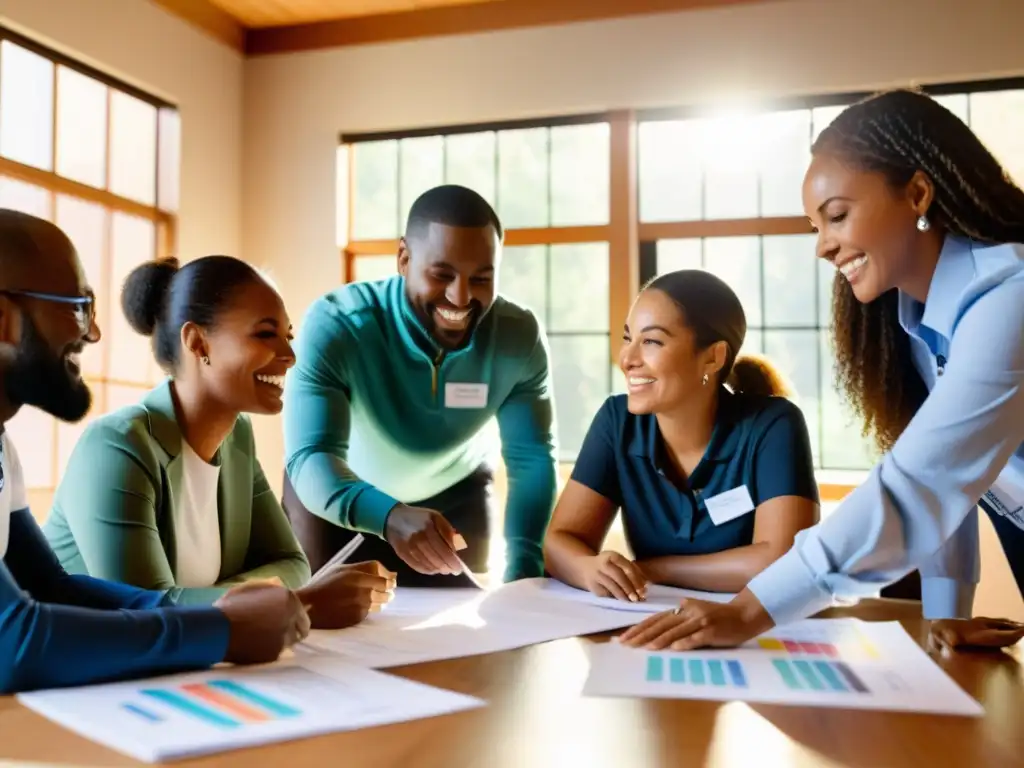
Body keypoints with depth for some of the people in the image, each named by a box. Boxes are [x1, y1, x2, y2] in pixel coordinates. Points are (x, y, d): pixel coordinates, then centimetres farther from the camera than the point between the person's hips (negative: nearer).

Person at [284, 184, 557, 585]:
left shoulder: (520, 336, -24)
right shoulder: (334, 325, -34)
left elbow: (531, 458, -21)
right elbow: (310, 458, -41)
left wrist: (524, 569, -37)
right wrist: (389, 516, -62)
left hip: (457, 495, 3)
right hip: (340, 494, -2)